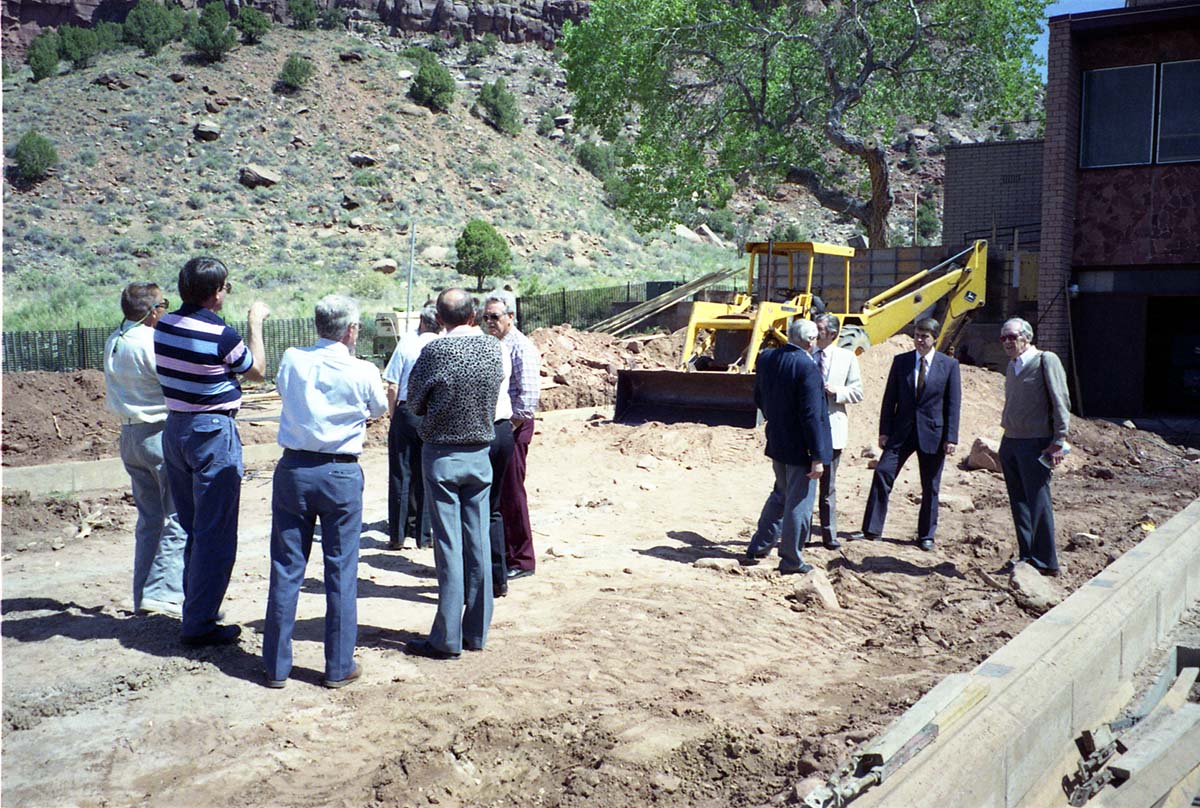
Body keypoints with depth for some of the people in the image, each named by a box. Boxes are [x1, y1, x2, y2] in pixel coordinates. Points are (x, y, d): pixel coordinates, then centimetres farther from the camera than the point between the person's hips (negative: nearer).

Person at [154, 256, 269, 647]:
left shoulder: (165, 326, 3)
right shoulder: (220, 334, -18)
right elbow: (257, 371, -2)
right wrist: (255, 322, 8)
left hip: (175, 428, 8)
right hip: (213, 432, -8)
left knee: (190, 527, 18)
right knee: (215, 534, -1)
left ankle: (194, 611, 28)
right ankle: (199, 624, 4)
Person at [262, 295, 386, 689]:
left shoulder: (291, 360, -2)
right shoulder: (362, 372, -9)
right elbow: (379, 409, 10)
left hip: (293, 469, 3)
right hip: (341, 475, -2)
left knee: (286, 569, 10)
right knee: (341, 572, 7)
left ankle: (277, 666, 18)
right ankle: (338, 667, 15)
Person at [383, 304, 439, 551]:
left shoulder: (407, 342, -6)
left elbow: (392, 387, -5)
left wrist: (393, 413, 7)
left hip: (406, 412, -1)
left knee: (401, 475, 7)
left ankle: (397, 536, 12)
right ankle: (425, 535, 14)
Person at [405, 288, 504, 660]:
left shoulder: (435, 351, -14)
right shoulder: (493, 348, -2)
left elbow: (414, 402, -4)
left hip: (442, 455, -4)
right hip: (480, 454, 4)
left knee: (449, 546, 0)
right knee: (478, 544, 10)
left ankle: (447, 639, 7)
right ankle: (476, 632, 19)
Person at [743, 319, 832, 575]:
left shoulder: (766, 359, 0)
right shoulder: (807, 367, -23)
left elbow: (758, 398, 11)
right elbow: (811, 415, -23)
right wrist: (818, 457, -18)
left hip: (776, 442, 7)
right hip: (800, 447, -7)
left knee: (780, 494, 25)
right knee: (798, 503, 6)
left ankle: (758, 547, 31)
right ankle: (791, 561, 17)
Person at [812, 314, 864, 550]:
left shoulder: (847, 358, 2)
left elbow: (858, 392, 2)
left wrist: (836, 392, -14)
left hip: (832, 427, -1)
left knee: (828, 486, 8)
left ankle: (829, 534, 17)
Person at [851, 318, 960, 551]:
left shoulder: (949, 365, 0)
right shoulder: (901, 361, 5)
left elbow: (953, 404, -2)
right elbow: (890, 398, 5)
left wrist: (951, 438, -7)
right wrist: (884, 431, 0)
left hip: (933, 433, -1)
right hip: (901, 431, 1)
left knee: (930, 487, 7)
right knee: (882, 474, -8)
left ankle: (926, 536, 21)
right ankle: (871, 529, -2)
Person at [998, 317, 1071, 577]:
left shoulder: (1046, 360, -6)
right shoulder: (1012, 366, 16)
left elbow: (1061, 401, -10)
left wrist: (1058, 441, -15)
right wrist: (1008, 432, 14)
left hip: (1035, 444, -7)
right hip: (1009, 443, 7)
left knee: (1038, 503, -6)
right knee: (1019, 504, 10)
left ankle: (1046, 563, 2)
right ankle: (1026, 558, 18)